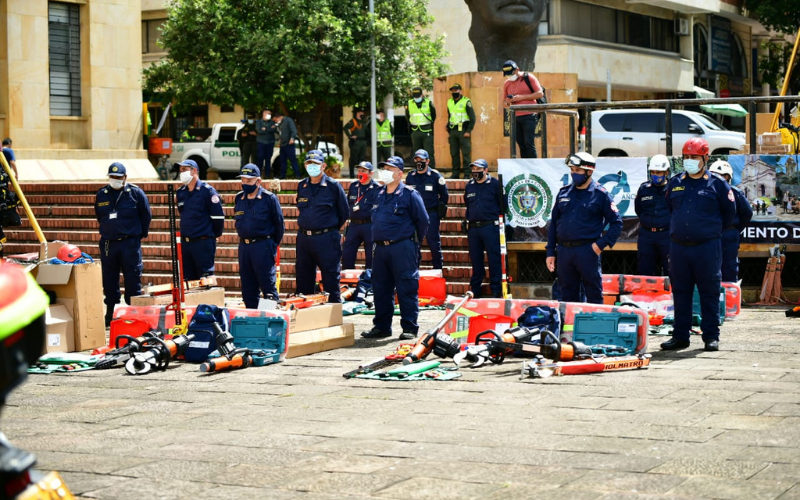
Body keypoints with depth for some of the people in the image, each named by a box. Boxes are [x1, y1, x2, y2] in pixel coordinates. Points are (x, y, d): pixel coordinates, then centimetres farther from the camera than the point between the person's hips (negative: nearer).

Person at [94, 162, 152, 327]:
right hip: (108, 244, 3)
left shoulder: (136, 193, -3)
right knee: (109, 280, 7)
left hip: (130, 243, -3)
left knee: (133, 279, -3)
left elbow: (146, 215, 5)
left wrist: (140, 234, 9)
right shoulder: (101, 195, 7)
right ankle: (110, 312, 16)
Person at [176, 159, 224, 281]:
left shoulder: (207, 191, -9)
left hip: (203, 243, -6)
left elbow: (218, 216, -8)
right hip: (185, 242, 7)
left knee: (205, 279, -4)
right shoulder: (180, 192, 11)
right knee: (187, 279, 9)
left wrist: (214, 235, 0)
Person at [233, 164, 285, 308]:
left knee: (267, 285, -5)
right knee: (247, 286, 10)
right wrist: (244, 239, 16)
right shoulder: (239, 198, 10)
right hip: (244, 246, 6)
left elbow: (279, 223, -2)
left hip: (263, 246, -6)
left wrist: (274, 244, 0)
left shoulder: (269, 198, -6)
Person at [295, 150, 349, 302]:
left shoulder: (333, 186, -5)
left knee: (331, 279, -2)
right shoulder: (302, 186, 10)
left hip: (326, 238, -5)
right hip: (303, 237, 5)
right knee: (303, 279, 11)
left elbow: (344, 213, 2)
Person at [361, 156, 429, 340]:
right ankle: (381, 327, 18)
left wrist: (412, 240, 6)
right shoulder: (380, 196, 15)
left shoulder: (410, 195, -5)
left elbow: (422, 220, -2)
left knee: (406, 289, -6)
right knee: (380, 289, 10)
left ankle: (410, 328, -1)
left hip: (403, 247, -7)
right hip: (381, 248, 7)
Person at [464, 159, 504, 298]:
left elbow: (502, 204, 1)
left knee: (494, 259, -4)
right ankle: (475, 290, 18)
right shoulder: (469, 186, 14)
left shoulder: (494, 184, -1)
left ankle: (496, 290, 0)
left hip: (490, 227, -5)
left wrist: (499, 218, -3)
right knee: (475, 259, 10)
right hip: (473, 227, 5)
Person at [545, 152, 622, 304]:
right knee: (567, 296, 10)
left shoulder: (600, 194, -1)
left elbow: (616, 223, 1)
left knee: (594, 295, 0)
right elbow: (553, 223, 16)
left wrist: (602, 244, -9)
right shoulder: (563, 193, 12)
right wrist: (550, 252, 11)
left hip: (587, 251, -4)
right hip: (563, 251, 5)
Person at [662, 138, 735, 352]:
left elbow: (729, 212, 10)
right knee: (680, 292, 7)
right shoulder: (675, 183, 10)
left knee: (709, 293, 0)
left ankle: (711, 336, 6)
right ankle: (680, 336, 14)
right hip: (678, 246, 4)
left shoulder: (717, 184, 0)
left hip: (707, 247, -4)